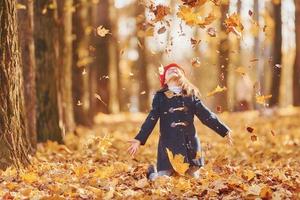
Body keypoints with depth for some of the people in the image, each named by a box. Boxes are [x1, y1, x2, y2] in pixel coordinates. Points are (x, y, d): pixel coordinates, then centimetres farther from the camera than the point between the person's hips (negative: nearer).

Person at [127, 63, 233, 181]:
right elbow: (151, 119, -1)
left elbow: (206, 115, 7)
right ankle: (153, 171, 28)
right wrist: (139, 140, -12)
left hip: (189, 143, 2)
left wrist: (224, 131, 2)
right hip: (168, 143, -2)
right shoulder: (159, 96, 4)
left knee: (194, 178, 7)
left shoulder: (191, 94, 8)